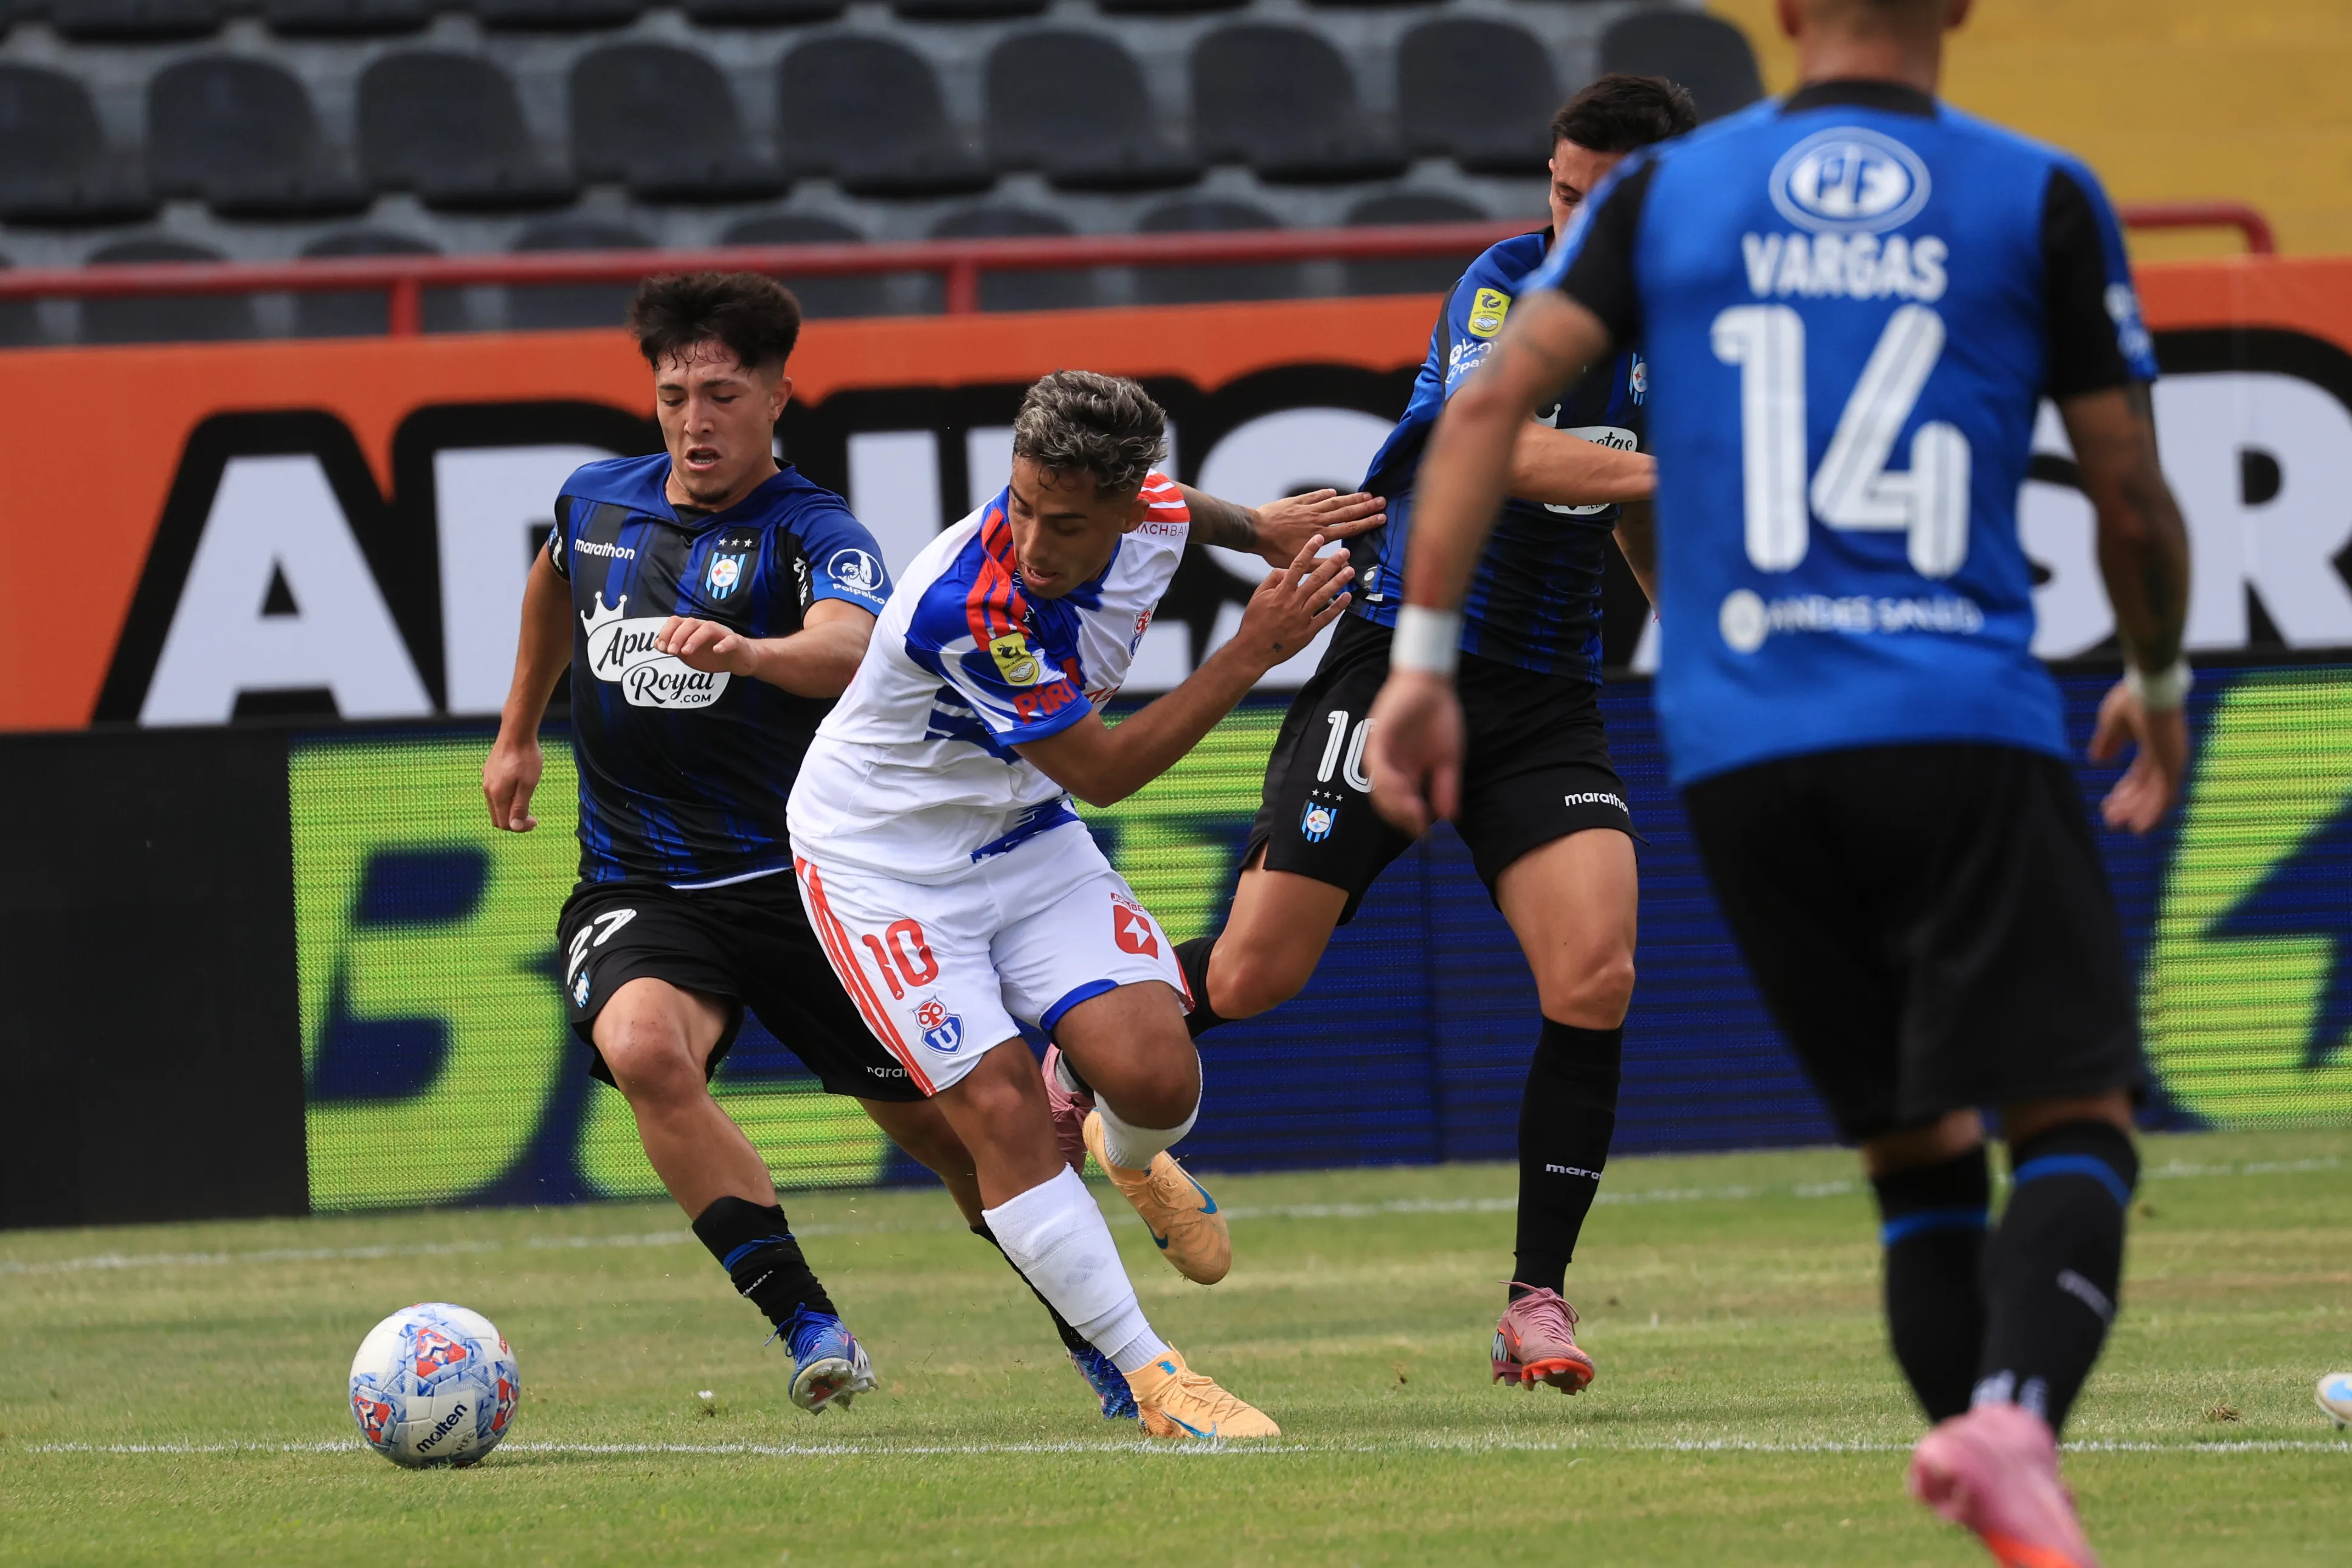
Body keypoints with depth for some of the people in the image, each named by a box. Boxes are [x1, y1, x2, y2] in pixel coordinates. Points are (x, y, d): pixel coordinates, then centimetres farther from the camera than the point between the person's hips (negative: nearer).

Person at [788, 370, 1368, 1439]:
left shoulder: (1159, 519, -17)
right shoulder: (965, 607, -37)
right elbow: (1102, 773, -26)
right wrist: (1255, 650, -28)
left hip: (1024, 832, 5)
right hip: (882, 858, -5)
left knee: (1155, 1078, -13)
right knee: (1004, 1112, -16)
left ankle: (1129, 1157, 25)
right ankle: (1151, 1380, -7)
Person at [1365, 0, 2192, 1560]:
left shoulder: (1668, 190, 11)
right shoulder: (2038, 200, 5)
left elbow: (1494, 397, 1)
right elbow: (2133, 498, 7)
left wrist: (1421, 656, 4)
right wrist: (2159, 685, 24)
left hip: (1741, 752, 3)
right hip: (1966, 729, -3)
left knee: (1918, 1152, 13)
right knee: (2075, 1122, -4)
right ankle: (2015, 1410, -32)